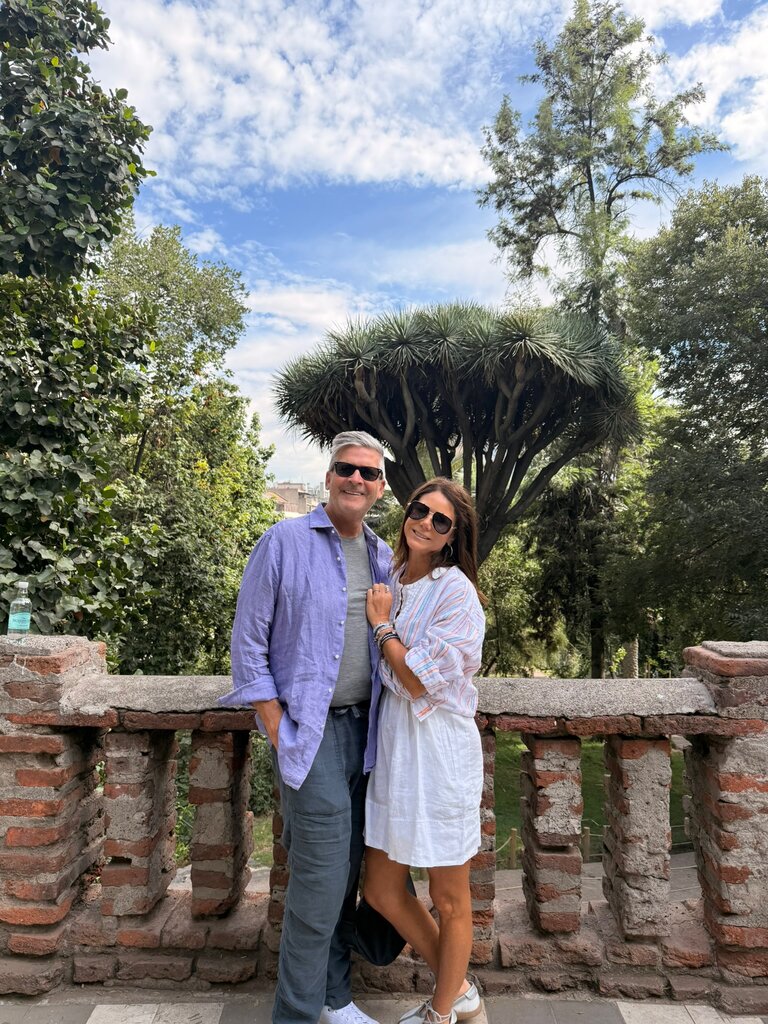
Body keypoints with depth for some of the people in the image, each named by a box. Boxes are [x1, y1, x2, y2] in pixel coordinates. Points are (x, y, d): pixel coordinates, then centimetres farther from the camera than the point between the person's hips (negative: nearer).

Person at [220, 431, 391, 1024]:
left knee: (347, 869, 15)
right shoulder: (284, 543, -8)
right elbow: (249, 646, -7)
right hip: (310, 729, -5)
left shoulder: (384, 559, 9)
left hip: (365, 729, 6)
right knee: (321, 875, -3)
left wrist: (385, 726, 8)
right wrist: (279, 734, -10)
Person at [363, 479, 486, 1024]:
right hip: (391, 740, 8)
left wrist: (382, 623, -9)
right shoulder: (393, 583, 8)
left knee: (449, 899, 13)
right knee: (381, 890, 17)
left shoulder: (457, 593, -14)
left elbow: (419, 680, -18)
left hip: (438, 747, -7)